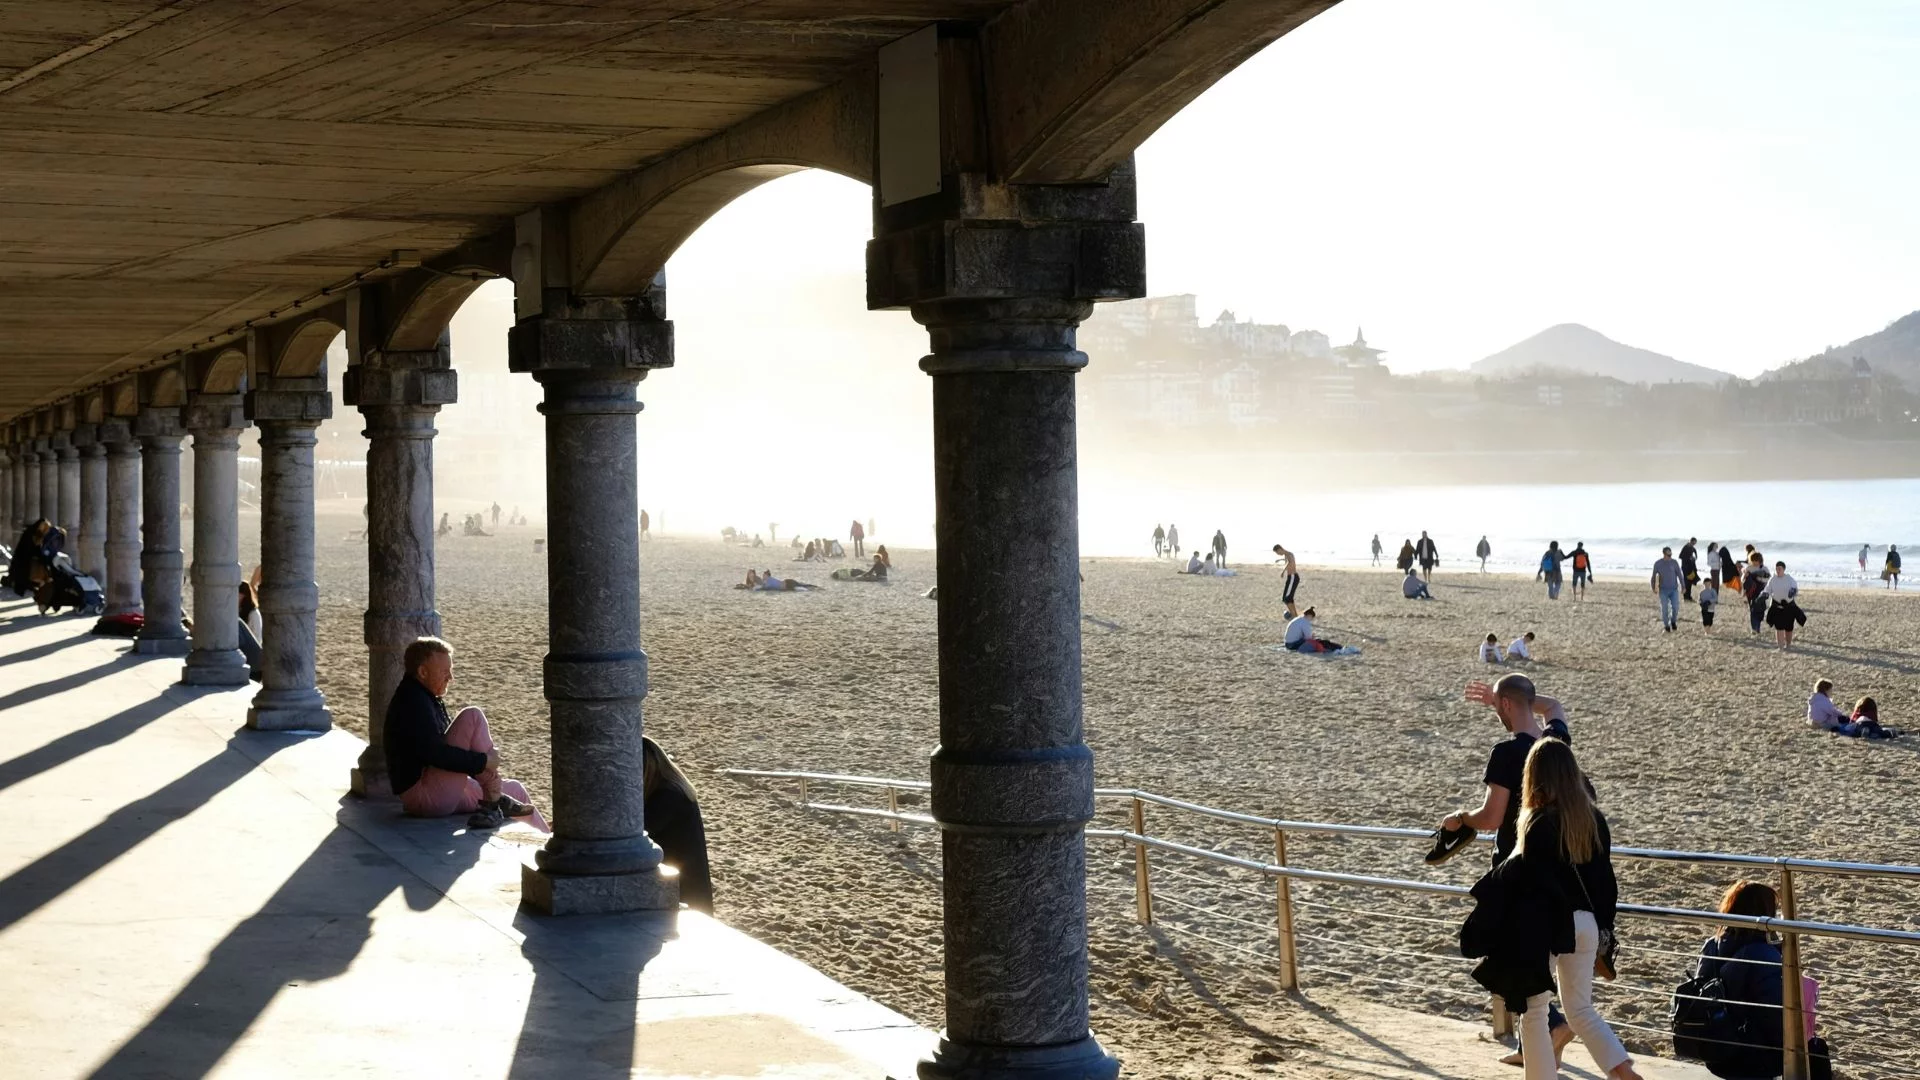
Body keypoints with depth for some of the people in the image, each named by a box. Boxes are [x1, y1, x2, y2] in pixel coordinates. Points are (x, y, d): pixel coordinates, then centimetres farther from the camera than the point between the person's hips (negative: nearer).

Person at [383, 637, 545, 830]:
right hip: (424, 795, -11)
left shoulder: (427, 698, 17)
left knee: (516, 791, 18)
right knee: (472, 717, -19)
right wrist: (483, 761, -19)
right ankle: (494, 801, -15)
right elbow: (435, 754, -26)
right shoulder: (412, 702, -17)